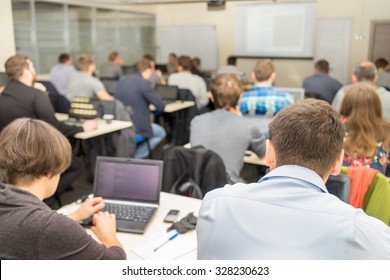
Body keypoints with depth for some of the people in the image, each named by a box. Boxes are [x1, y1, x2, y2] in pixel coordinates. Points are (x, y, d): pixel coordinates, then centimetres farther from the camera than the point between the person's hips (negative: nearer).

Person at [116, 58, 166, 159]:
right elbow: (161, 106, -12)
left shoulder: (122, 80, 6)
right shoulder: (144, 83, -16)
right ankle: (137, 156, 8)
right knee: (161, 133, 19)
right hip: (137, 127, -8)